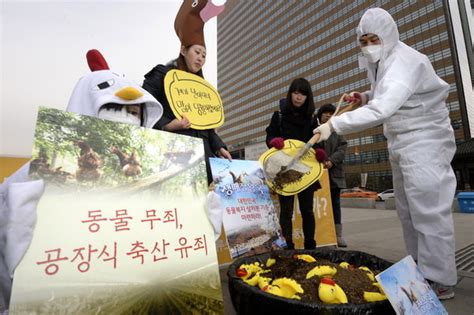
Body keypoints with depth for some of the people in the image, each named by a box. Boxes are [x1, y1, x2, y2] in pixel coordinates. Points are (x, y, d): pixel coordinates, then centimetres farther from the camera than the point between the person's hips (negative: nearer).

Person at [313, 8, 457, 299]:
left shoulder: (405, 62, -19)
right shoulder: (383, 62, 11)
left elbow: (381, 110, -34)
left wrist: (334, 125, -35)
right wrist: (365, 97, 10)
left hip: (424, 142, -9)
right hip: (402, 145, 9)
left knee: (428, 211, -7)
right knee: (409, 212, 12)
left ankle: (440, 281, 6)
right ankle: (421, 273, 24)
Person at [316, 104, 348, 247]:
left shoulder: (337, 132, 18)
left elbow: (342, 148, 5)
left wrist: (331, 161, -13)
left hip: (334, 172, 3)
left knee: (335, 203, 7)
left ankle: (338, 235, 13)